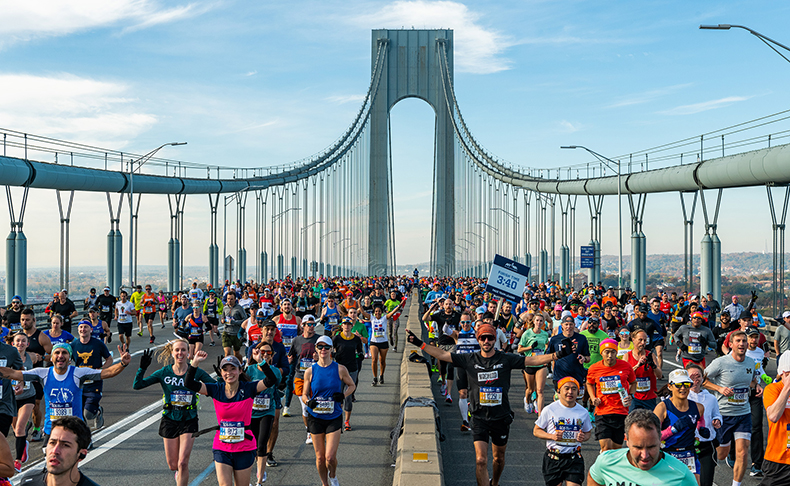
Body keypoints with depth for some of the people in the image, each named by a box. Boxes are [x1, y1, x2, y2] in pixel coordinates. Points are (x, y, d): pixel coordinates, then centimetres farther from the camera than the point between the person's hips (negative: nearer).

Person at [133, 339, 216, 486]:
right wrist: (142, 368, -21)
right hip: (170, 420, 2)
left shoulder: (196, 372, -6)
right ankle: (179, 472, 47)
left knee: (183, 463, -10)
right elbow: (137, 385, -7)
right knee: (172, 465, 10)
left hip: (189, 421, -2)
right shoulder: (164, 372, -4)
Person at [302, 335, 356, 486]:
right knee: (320, 457, 6)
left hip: (334, 417, -1)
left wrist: (343, 396, -7)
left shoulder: (340, 369, -3)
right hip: (315, 418, 1)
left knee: (330, 457, -8)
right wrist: (308, 402, -14)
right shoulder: (310, 371, 0)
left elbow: (352, 385, 12)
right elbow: (304, 394, 8)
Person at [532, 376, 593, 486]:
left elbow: (588, 432, 18)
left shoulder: (583, 412, 4)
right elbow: (536, 431, 3)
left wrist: (584, 437, -6)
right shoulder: (549, 410, -4)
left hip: (574, 459, 1)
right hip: (553, 459, -1)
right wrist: (552, 436, -15)